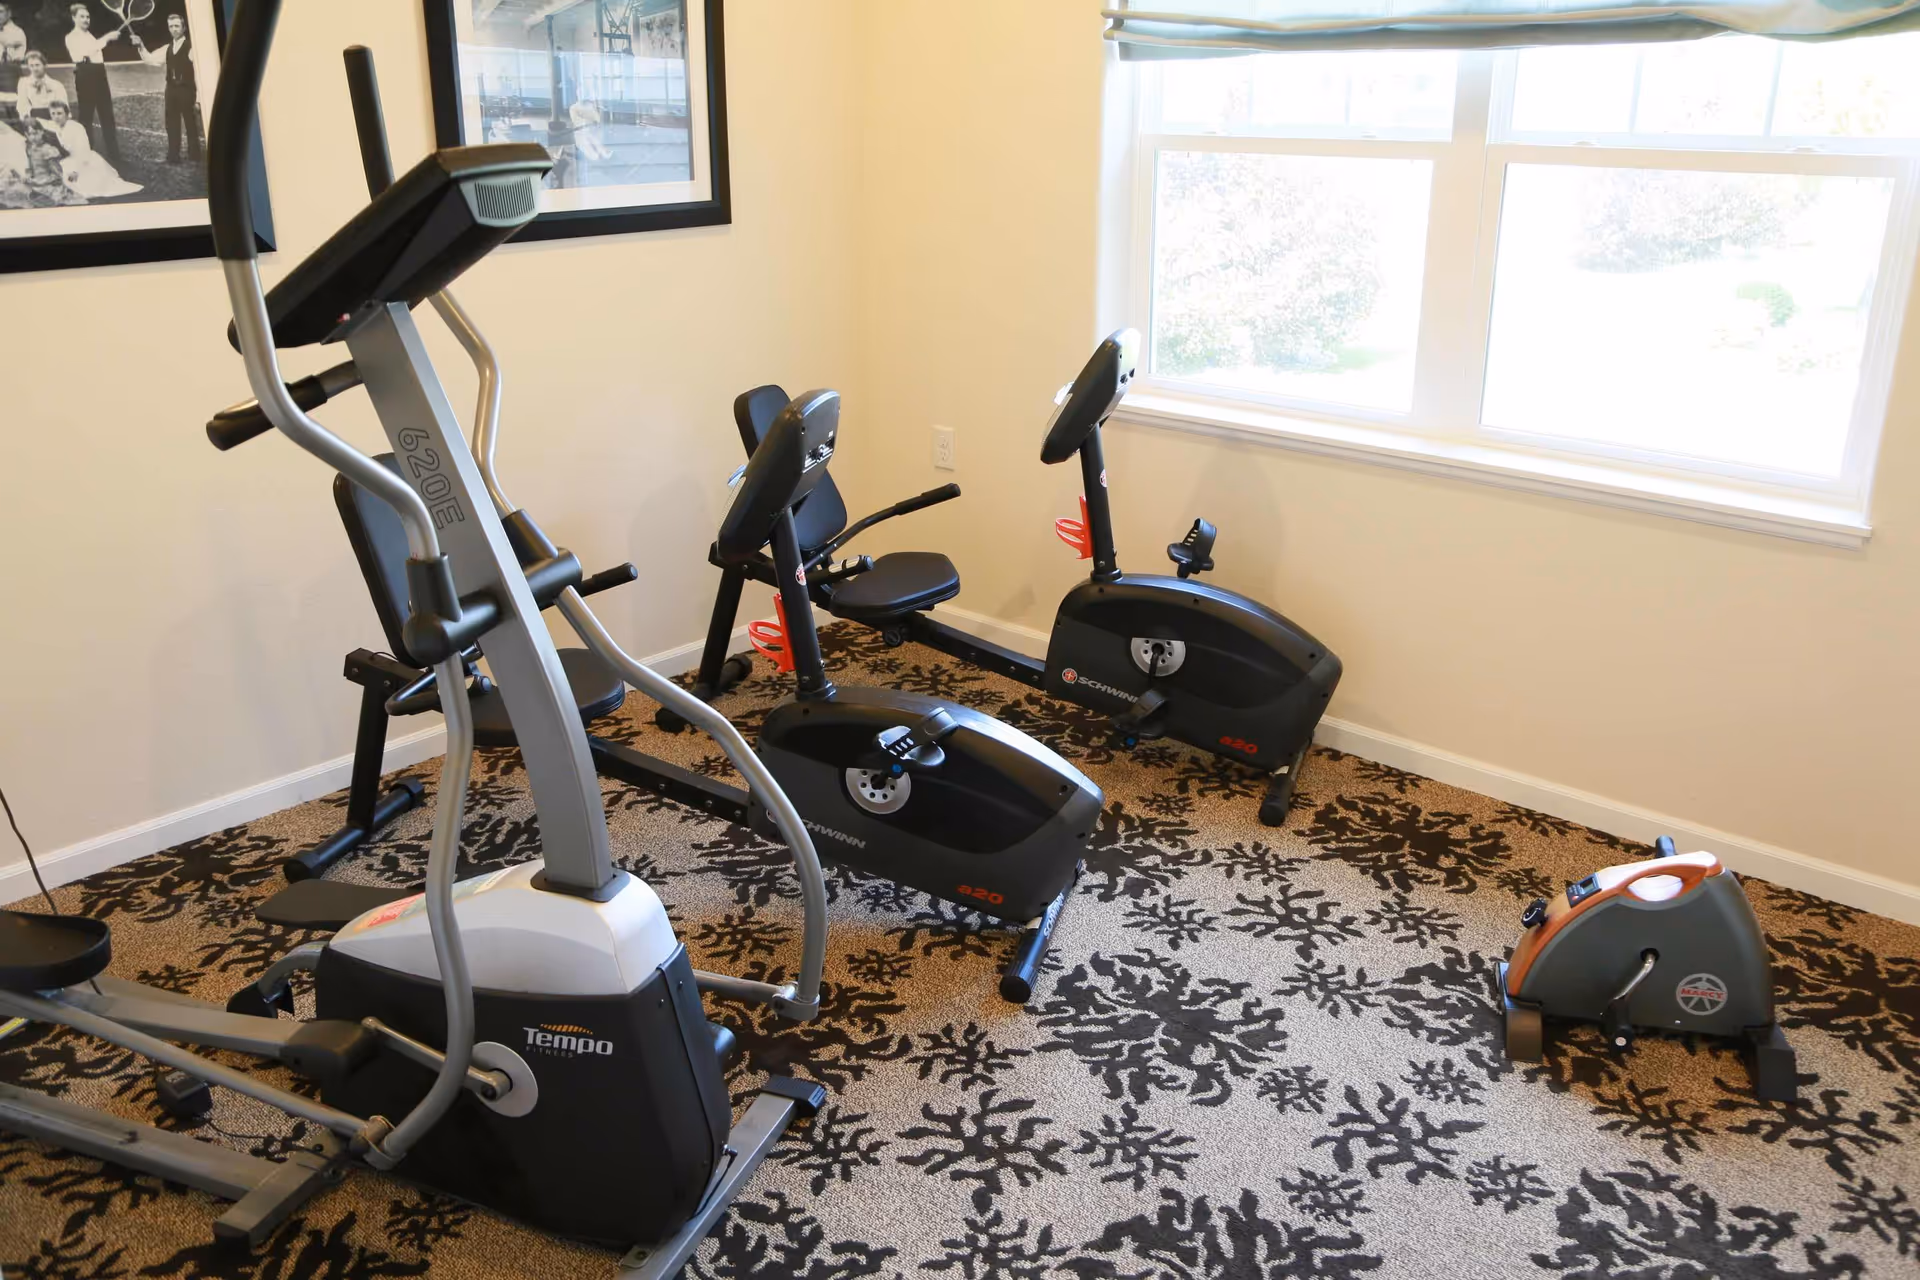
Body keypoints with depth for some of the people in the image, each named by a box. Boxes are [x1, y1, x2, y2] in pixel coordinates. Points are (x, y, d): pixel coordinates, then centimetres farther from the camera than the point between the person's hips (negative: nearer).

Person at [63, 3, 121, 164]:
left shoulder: (90, 36, 20)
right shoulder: (72, 37, -5)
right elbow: (85, 52, -25)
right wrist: (106, 38, -27)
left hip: (99, 75, 7)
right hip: (85, 77, -7)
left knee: (107, 117, 6)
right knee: (86, 117, -4)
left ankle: (113, 155, 9)